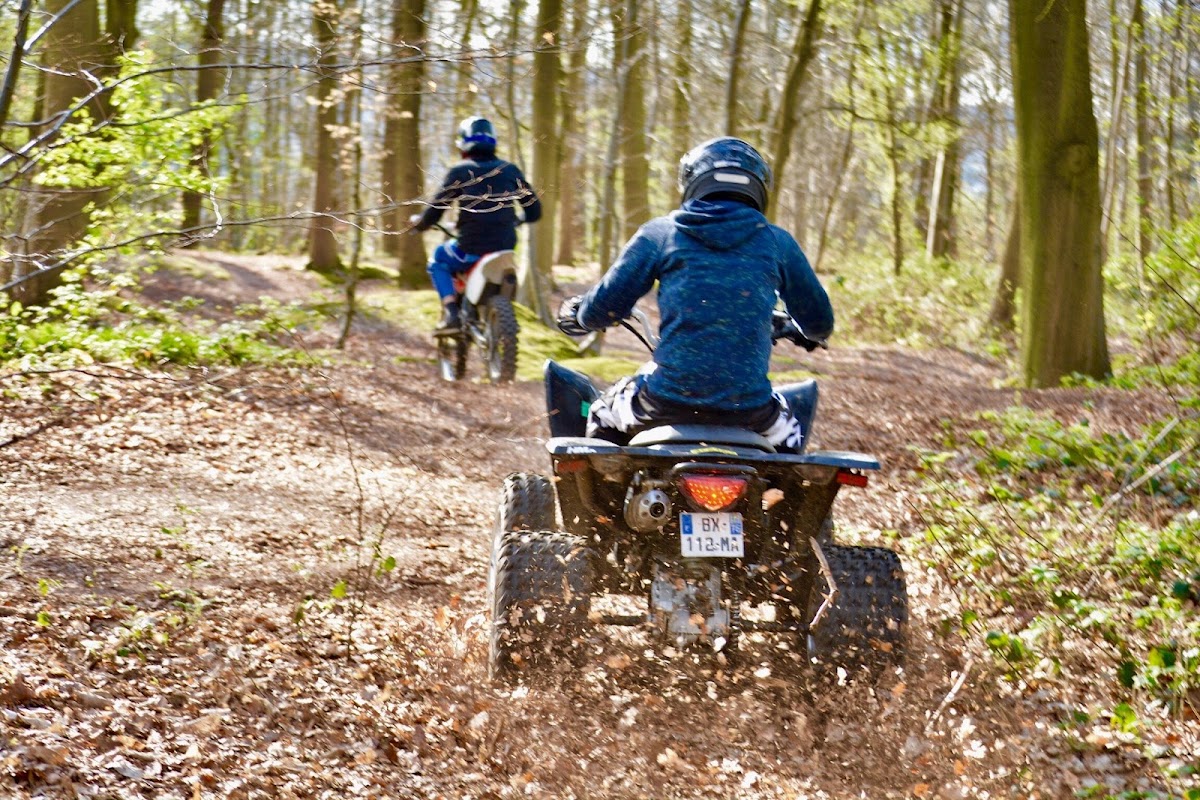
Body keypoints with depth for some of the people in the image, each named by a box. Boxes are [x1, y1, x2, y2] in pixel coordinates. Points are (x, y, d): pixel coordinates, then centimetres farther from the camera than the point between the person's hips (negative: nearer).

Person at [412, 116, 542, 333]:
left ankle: (450, 313, 5)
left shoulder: (459, 171, -2)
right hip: (506, 249, 4)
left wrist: (419, 223, 18)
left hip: (471, 250, -4)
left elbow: (434, 212, -3)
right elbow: (534, 211, 10)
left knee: (438, 260, 25)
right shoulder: (510, 170, 8)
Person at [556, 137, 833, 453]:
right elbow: (820, 322, 15)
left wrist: (577, 315, 27)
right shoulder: (777, 241, 8)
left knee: (603, 416, 30)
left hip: (668, 399, -1)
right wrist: (809, 333, 40)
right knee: (788, 432, 35)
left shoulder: (659, 233, 4)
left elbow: (605, 306, 3)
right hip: (749, 406, 1)